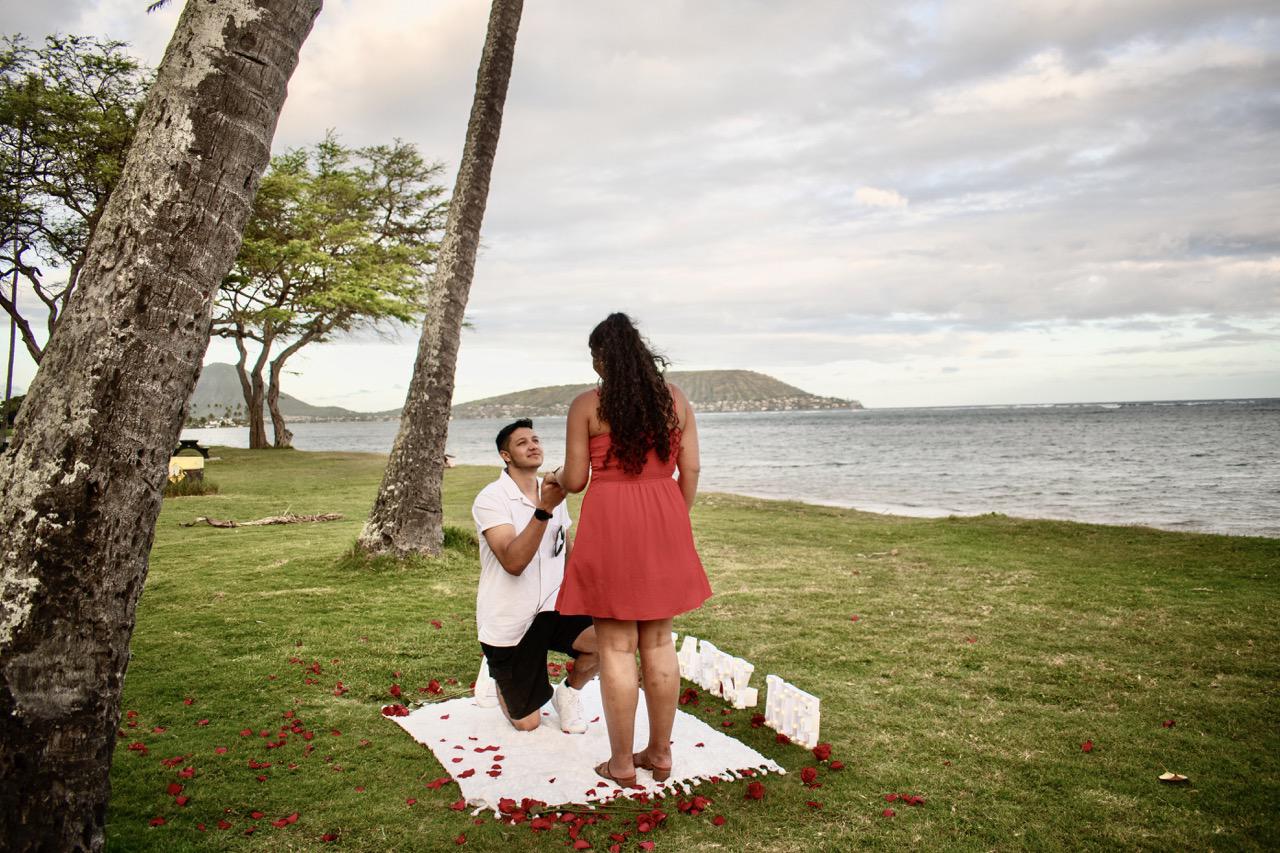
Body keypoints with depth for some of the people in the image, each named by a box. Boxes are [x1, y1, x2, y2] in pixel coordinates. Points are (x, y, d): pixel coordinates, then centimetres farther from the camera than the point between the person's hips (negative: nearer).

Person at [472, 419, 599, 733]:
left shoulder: (552, 491, 5)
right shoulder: (491, 499, -15)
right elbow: (514, 562, -29)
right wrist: (544, 509, -38)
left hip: (550, 608, 5)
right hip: (507, 622, -4)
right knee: (527, 723, 3)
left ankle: (568, 692, 7)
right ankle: (497, 671, 35)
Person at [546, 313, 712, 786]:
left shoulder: (586, 405, -5)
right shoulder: (676, 398, 6)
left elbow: (575, 480, -3)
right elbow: (690, 470, 4)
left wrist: (556, 478, 19)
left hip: (609, 524, -4)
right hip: (664, 520, 4)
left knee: (616, 647, 5)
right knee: (659, 643, 13)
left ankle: (621, 763, 15)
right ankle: (659, 753, 24)